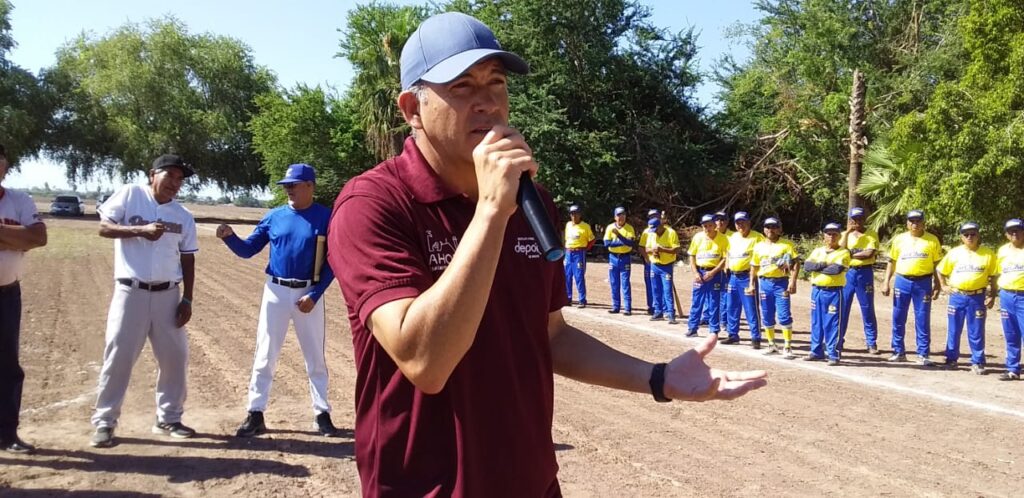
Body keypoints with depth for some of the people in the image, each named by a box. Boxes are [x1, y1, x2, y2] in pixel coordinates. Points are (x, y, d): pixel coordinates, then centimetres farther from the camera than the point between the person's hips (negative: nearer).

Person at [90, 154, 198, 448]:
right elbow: (104, 228, -8)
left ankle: (168, 419, 20)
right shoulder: (130, 195, -2)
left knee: (175, 357, 6)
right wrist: (141, 229, -22)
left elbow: (187, 260, 10)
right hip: (131, 292, -4)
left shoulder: (183, 216, 8)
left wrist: (187, 299, 3)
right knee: (118, 356, -1)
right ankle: (104, 423, 10)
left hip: (168, 295, 4)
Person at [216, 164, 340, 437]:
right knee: (265, 355, 5)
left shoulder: (326, 218, -6)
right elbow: (247, 250, 3)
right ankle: (255, 414, 13)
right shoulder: (274, 216, 3)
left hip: (309, 293, -2)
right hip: (276, 291, 3)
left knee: (315, 356, 8)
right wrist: (229, 236, -17)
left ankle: (322, 413, 18)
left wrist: (315, 295, -12)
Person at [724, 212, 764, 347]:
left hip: (747, 277, -7)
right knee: (732, 308, 12)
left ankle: (756, 337, 2)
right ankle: (733, 334, 23)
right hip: (732, 277, 7)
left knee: (751, 309, -5)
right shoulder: (732, 237, 14)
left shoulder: (757, 237, -7)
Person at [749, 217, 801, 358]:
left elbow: (796, 263, -7)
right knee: (766, 316, 9)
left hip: (781, 283, -4)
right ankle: (771, 345, 23)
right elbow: (754, 266, 17)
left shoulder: (787, 244, -2)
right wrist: (752, 284, 11)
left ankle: (787, 347, -1)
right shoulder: (759, 246, 11)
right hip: (764, 283, 4)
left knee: (784, 316, -8)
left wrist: (792, 282, -16)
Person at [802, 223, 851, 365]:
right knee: (816, 322, 11)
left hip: (834, 292, -5)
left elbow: (837, 269, -19)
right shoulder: (817, 250, 12)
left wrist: (817, 268, -8)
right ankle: (817, 351, 22)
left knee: (832, 324, -3)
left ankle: (834, 354, 2)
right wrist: (823, 265, -17)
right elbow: (807, 265, -2)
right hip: (816, 290, 5)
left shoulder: (843, 252, -3)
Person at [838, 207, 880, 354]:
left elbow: (870, 253, -14)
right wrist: (847, 232, -11)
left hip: (865, 273, -2)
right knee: (842, 308, 2)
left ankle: (871, 343, 9)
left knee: (867, 309, 3)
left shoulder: (871, 234, 0)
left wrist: (850, 254, -8)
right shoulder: (845, 234, 8)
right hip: (847, 273, 2)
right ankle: (838, 341, 9)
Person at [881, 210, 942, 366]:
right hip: (902, 282, 2)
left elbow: (937, 264, 4)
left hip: (923, 283, -2)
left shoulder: (932, 240, 3)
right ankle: (899, 352, 16)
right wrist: (886, 282, 3)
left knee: (923, 320, 1)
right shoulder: (899, 239, 7)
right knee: (898, 318, 5)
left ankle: (923, 355, 9)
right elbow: (892, 262, 10)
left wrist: (937, 285, -2)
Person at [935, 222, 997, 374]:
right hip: (957, 297, 1)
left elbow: (993, 276, 6)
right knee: (954, 330, 8)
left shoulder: (988, 254, 0)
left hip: (977, 297, -1)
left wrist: (992, 295, 1)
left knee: (976, 332, 2)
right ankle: (951, 359, 19)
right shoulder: (954, 253, 3)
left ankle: (977, 362, 11)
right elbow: (940, 270, 13)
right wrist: (944, 286, 6)